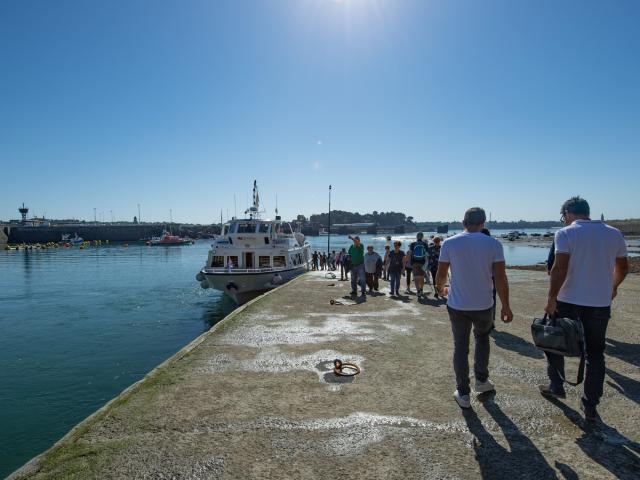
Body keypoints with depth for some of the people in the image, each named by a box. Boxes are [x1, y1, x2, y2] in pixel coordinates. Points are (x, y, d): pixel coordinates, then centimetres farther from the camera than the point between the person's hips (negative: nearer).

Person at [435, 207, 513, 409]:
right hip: (483, 305, 1)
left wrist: (441, 289, 20)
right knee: (482, 338, 28)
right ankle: (481, 380, 35)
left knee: (460, 347, 10)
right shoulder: (493, 244, -7)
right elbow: (500, 278, -8)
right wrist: (505, 306, 0)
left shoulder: (449, 243, -7)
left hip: (457, 305, -1)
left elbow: (441, 274, -2)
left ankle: (463, 394, 16)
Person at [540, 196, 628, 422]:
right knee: (595, 354, 13)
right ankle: (590, 406, 18)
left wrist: (551, 298, -13)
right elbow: (623, 268, 15)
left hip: (568, 302, -4)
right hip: (601, 304, 4)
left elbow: (560, 268, -19)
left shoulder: (565, 234, -10)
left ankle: (556, 387, 29)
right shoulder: (614, 233, 5)